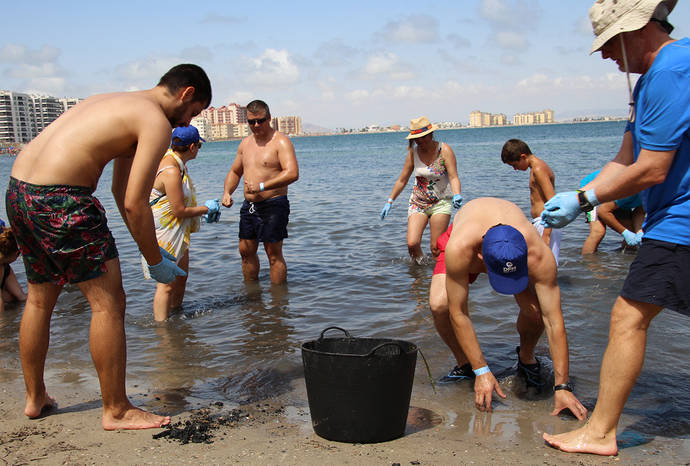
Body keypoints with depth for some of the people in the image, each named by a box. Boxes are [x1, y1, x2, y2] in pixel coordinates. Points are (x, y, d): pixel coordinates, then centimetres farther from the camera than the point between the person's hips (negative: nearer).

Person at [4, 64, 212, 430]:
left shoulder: (123, 104, 24)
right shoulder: (157, 122, -6)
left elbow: (120, 190, 26)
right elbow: (135, 204, -12)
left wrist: (150, 248, 26)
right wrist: (155, 262, 1)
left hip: (17, 192, 10)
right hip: (60, 199, -10)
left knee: (39, 299, 22)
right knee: (108, 302, -1)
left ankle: (35, 398, 37)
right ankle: (116, 411, 9)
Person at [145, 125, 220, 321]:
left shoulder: (176, 164, 9)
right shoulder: (171, 171, -24)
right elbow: (179, 211, -22)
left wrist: (205, 211, 12)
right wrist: (206, 208, -7)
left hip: (178, 234, 11)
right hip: (164, 235, -11)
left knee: (181, 276, 20)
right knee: (167, 284, -6)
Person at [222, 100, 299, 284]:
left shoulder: (281, 142, -9)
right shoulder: (245, 143, 14)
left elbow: (292, 173, -22)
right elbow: (235, 172, 24)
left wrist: (262, 186, -30)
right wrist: (227, 192, 5)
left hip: (273, 205, -7)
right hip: (249, 205, 7)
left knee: (274, 254, -3)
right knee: (246, 251, 13)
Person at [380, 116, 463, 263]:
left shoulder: (444, 150, -11)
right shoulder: (413, 152, -2)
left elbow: (453, 177, -18)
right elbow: (402, 180, 7)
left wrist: (457, 195, -38)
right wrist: (389, 201, 6)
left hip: (441, 203, -3)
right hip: (418, 202, 3)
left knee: (436, 248, -6)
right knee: (412, 244, -12)